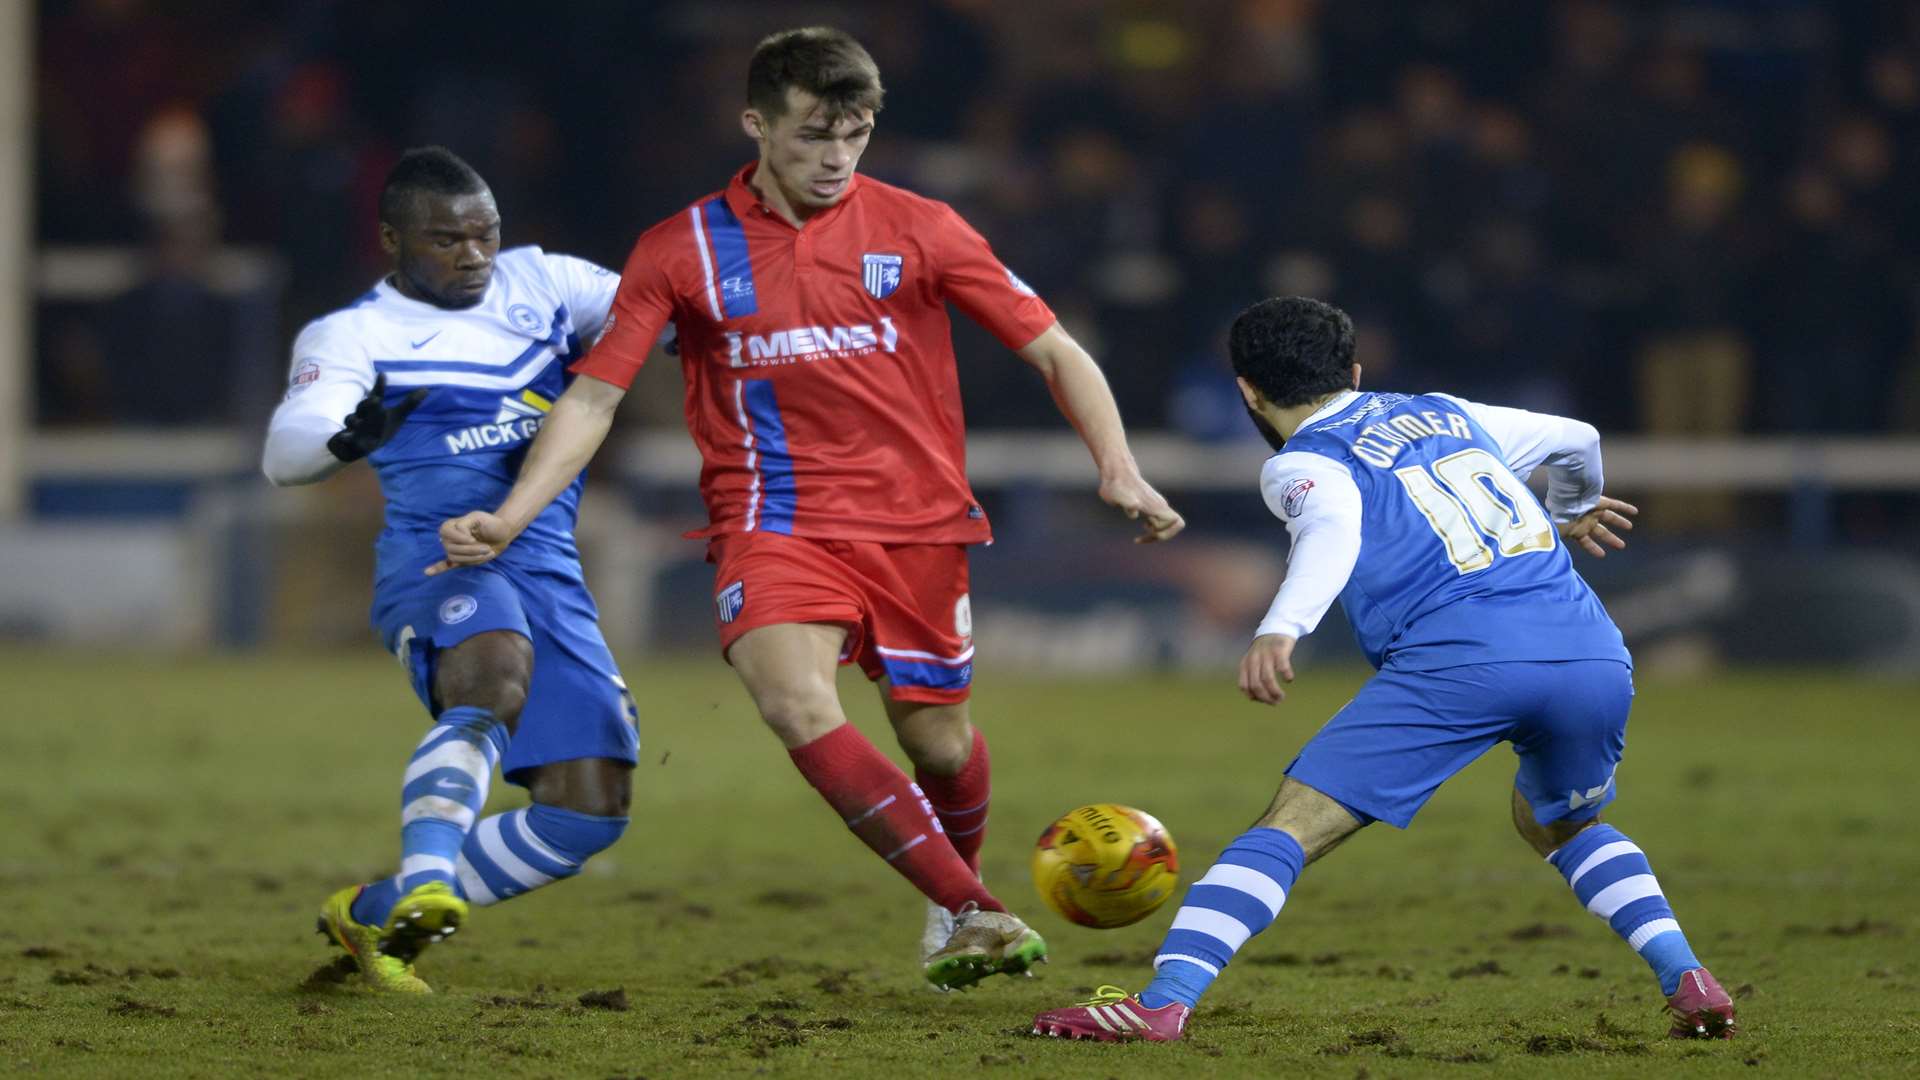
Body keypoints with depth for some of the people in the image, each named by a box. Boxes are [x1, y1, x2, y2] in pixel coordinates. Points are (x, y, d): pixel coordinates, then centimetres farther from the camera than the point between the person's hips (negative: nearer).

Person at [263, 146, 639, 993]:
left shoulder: (535, 282, 16)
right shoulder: (355, 335, 1)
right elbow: (286, 451, -15)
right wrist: (348, 437, -38)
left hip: (548, 572, 6)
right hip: (438, 562, -6)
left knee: (591, 813, -2)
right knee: (499, 677, -40)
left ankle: (373, 917, 10)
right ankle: (424, 882, -47)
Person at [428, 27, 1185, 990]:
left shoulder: (918, 230, 0)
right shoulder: (683, 250, 0)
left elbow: (1051, 349, 2)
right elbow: (594, 396, 3)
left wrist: (1119, 469, -13)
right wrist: (510, 517, -9)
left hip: (916, 524, 1)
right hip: (775, 524, -1)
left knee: (938, 741, 8)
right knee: (798, 704, -27)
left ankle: (954, 896, 42)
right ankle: (974, 916, -28)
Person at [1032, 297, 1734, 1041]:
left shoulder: (1301, 464, 13)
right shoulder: (1445, 415, 31)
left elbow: (1335, 525, -11)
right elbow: (1576, 440, 47)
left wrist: (1280, 630, -27)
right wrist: (1573, 512, 69)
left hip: (1461, 657, -5)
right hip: (1595, 654, 5)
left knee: (1292, 824, -4)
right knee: (1559, 823, 32)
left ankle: (1163, 1001, -19)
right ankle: (1688, 980, 14)